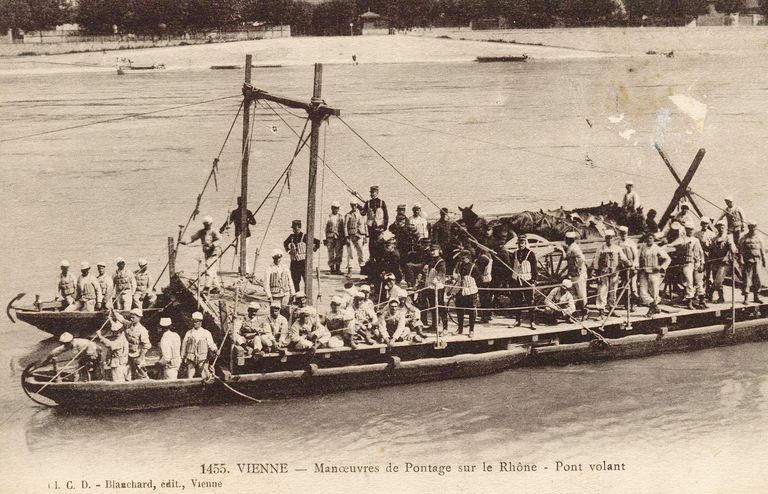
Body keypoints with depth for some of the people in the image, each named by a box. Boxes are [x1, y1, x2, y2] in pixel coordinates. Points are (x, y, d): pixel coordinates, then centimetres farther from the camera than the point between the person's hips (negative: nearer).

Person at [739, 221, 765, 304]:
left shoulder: (759, 239, 11)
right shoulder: (744, 239, -3)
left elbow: (762, 251, 16)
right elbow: (740, 251, -6)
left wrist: (763, 261, 14)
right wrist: (741, 262, -13)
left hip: (756, 262, 4)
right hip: (747, 262, -4)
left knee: (757, 280, 6)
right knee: (747, 280, -4)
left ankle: (756, 297, 18)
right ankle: (745, 298, 0)